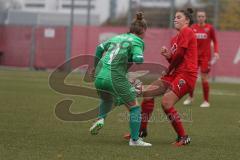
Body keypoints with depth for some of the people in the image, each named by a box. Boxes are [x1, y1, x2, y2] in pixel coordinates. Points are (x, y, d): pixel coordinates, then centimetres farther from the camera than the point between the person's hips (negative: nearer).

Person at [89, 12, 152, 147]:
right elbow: (138, 59, -18)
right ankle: (135, 139, 7)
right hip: (115, 78, -7)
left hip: (99, 77, 7)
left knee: (107, 100, 37)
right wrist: (129, 60, 4)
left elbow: (100, 48, 28)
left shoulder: (118, 37, 19)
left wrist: (96, 67, 39)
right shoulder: (137, 41, -1)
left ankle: (101, 119, 12)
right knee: (135, 107, 9)